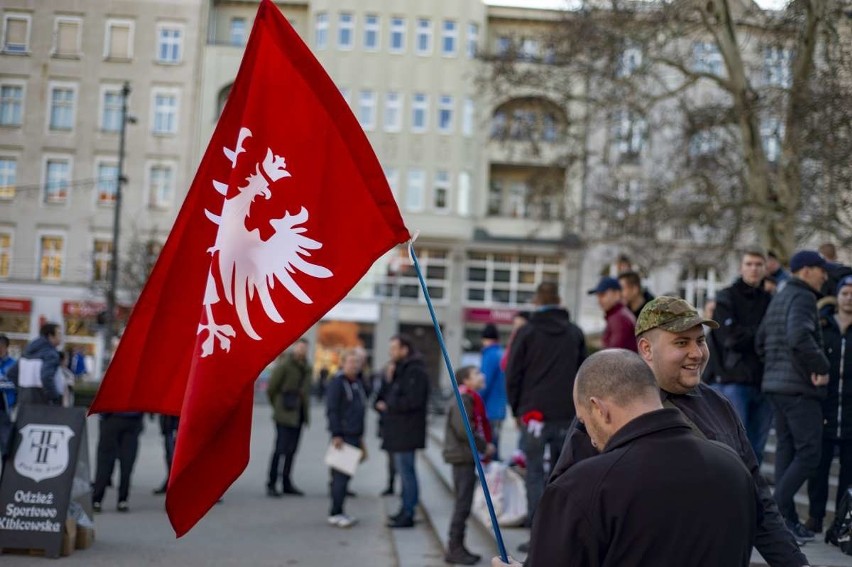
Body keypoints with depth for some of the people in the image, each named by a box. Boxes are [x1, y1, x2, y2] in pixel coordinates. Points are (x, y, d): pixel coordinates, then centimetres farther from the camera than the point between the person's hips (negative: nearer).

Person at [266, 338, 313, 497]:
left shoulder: (306, 368, 11)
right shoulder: (283, 365, -10)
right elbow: (271, 389, -8)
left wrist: (306, 411, 11)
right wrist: (278, 406, 2)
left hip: (298, 415, 7)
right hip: (285, 414, -7)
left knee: (292, 450, 10)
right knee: (281, 448, -8)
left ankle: (287, 483, 17)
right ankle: (271, 484, -1)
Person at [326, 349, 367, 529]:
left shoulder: (358, 382, 16)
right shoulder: (337, 382, -10)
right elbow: (332, 410, -14)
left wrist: (361, 435, 20)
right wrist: (336, 435, -18)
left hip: (355, 436, 8)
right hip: (342, 437, -8)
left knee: (347, 474, 11)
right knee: (340, 475, -7)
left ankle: (339, 512, 17)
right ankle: (335, 514, -3)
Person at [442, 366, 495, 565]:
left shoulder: (471, 399, 16)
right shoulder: (462, 401, -15)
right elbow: (463, 431, -22)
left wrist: (485, 446, 6)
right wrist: (485, 446, -14)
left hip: (467, 457, 10)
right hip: (463, 457, -10)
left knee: (463, 504, 14)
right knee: (463, 504, -6)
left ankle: (457, 547, 21)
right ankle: (455, 549, -1)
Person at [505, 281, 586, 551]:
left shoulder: (527, 332, 0)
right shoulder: (575, 333, 11)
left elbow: (513, 375, 0)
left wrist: (517, 409, 9)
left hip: (534, 412, -3)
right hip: (567, 414, 3)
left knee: (535, 472, 2)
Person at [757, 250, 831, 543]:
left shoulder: (779, 298, 19)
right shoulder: (803, 298, -11)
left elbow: (760, 341, 22)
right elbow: (799, 336, -29)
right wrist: (821, 367, -18)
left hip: (775, 385, 10)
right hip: (799, 387, -10)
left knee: (786, 450, 11)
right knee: (809, 453, -7)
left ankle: (787, 518, 13)